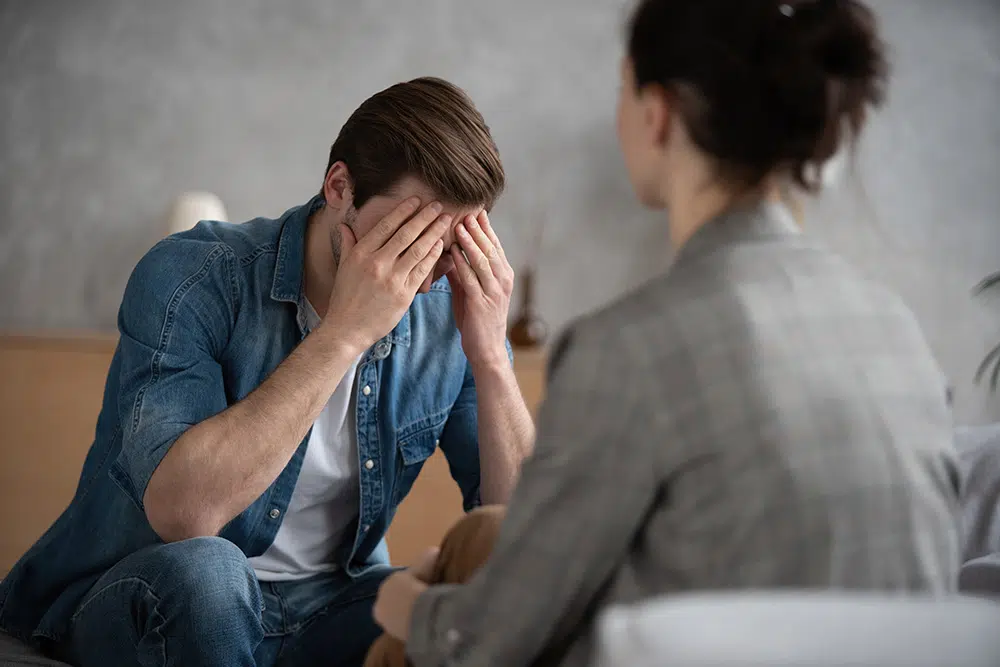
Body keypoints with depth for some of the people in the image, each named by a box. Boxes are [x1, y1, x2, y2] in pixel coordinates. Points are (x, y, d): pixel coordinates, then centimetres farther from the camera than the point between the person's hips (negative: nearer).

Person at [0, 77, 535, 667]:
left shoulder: (450, 312, -5)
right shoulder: (191, 277, -17)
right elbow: (181, 513, -32)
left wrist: (490, 356, -22)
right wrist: (345, 331, -32)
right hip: (143, 608, -1)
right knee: (199, 570, -36)